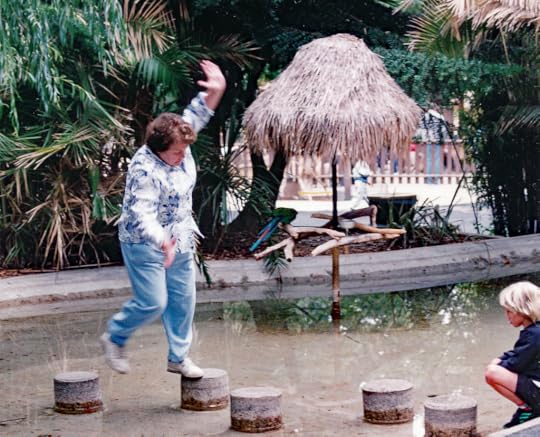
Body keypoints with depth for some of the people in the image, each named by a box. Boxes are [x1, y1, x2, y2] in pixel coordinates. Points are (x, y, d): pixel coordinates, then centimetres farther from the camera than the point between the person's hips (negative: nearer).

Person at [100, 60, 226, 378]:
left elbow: (195, 116, 12)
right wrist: (162, 241, -50)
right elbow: (142, 212, -35)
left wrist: (215, 91, -1)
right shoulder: (145, 169, -26)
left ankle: (179, 357, 23)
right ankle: (115, 338, 20)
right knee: (153, 303, -6)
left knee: (184, 299, 10)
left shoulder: (179, 146, -2)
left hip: (180, 242, 8)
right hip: (146, 245, -8)